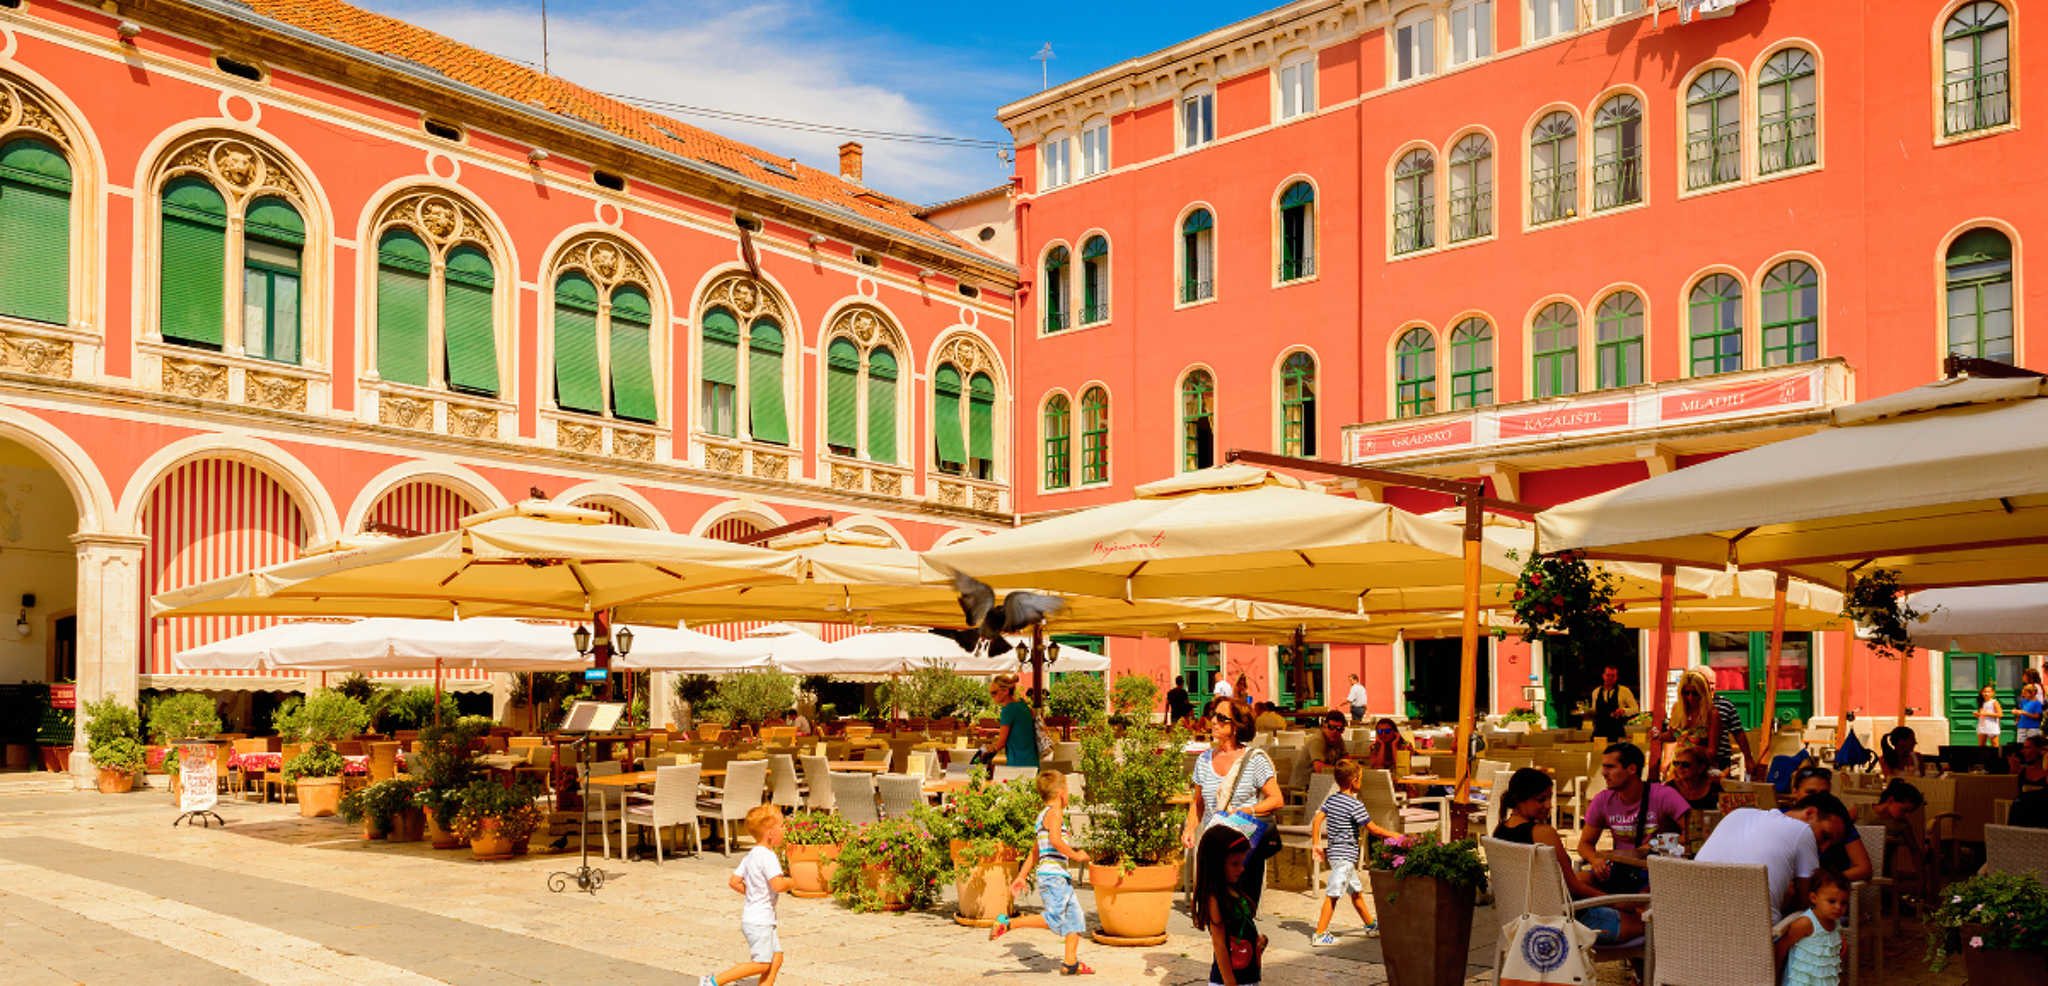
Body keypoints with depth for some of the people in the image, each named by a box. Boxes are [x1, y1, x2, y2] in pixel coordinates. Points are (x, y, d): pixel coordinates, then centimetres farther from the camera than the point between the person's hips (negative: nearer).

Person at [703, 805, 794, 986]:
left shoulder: (751, 855, 10)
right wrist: (792, 882, -10)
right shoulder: (768, 856, -19)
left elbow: (734, 882, 13)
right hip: (759, 921, -10)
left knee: (776, 958, 11)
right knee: (762, 963, -6)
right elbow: (778, 885, -29)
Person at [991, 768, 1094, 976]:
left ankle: (1071, 963, 11)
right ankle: (1006, 924, -14)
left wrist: (1021, 876, 26)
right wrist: (1075, 855, -13)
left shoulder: (1043, 816, 21)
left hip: (1059, 877, 10)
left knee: (1075, 917, 10)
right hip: (1053, 875, -10)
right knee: (1053, 919, -16)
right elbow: (1055, 840, -24)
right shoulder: (1055, 813, -8)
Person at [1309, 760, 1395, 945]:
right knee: (1332, 895, -6)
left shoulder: (1331, 799, 7)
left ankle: (1371, 926, 32)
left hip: (1334, 852, 9)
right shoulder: (1355, 805, -16)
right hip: (1345, 856, -9)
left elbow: (1317, 820, 6)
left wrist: (1316, 844, 12)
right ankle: (1319, 934, -4)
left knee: (1356, 891, 20)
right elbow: (1373, 829, -11)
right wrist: (1393, 835, 1)